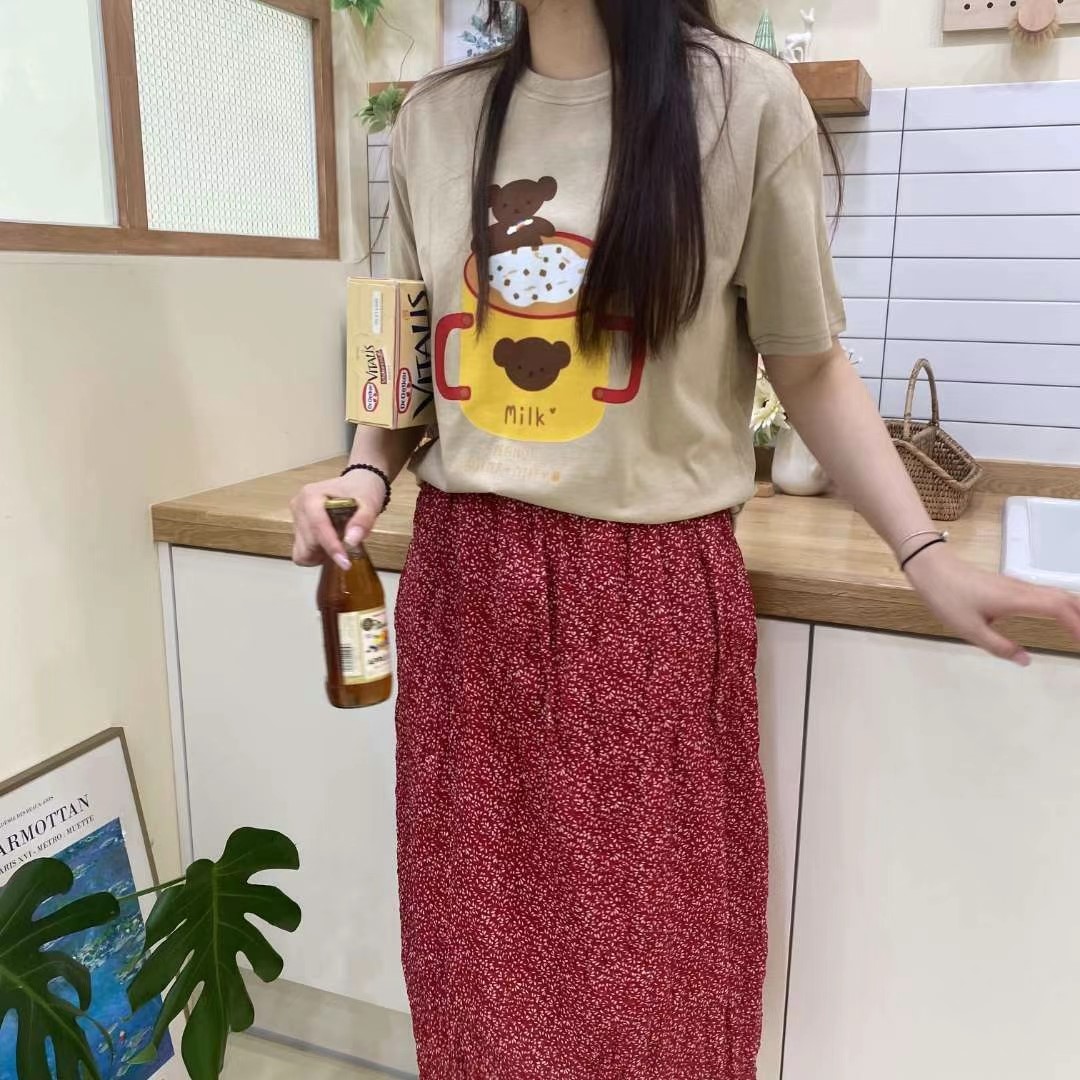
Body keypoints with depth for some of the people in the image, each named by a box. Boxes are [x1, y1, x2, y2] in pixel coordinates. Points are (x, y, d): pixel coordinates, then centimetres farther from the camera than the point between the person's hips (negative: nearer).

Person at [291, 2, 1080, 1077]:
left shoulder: (740, 99, -3)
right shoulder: (434, 117, 9)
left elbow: (808, 366, 2)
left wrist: (923, 552, -6)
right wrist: (366, 473, -3)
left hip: (651, 589, -3)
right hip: (463, 581, 4)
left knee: (653, 974, 9)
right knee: (482, 959, 16)